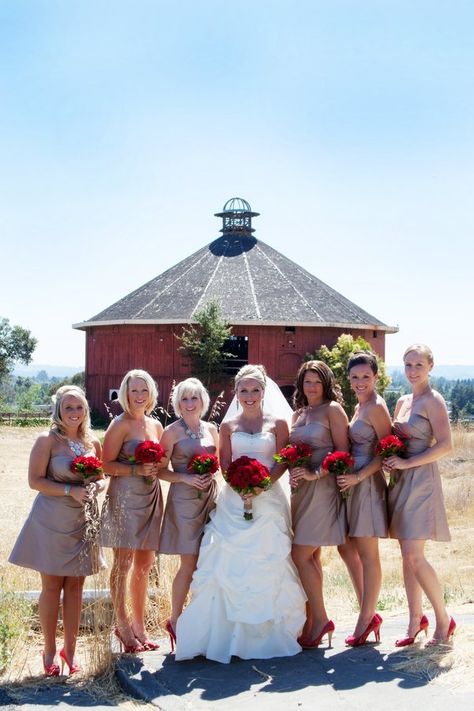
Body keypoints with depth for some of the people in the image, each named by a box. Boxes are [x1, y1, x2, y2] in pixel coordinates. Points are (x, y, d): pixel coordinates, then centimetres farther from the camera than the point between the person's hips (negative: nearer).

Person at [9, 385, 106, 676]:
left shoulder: (93, 442, 6)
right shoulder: (47, 440, -8)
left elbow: (103, 477, 14)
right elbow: (35, 480, -12)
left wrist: (96, 487, -8)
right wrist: (70, 491, -20)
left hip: (82, 521, 4)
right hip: (52, 521, -4)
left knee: (75, 586, 9)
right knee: (52, 585, 3)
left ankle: (70, 649, 20)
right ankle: (50, 650, 16)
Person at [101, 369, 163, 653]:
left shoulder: (156, 425, 13)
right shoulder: (120, 424, -5)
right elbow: (107, 464, -10)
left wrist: (156, 469, 2)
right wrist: (137, 470, -20)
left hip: (152, 497, 6)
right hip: (125, 498, -6)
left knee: (145, 564, 10)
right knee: (124, 562, -2)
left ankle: (139, 625, 20)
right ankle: (123, 625, 9)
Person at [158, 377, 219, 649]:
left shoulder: (211, 429, 10)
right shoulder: (172, 431, -4)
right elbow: (160, 470, -5)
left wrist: (212, 474, -1)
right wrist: (185, 477, -18)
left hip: (210, 497, 5)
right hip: (184, 499, -5)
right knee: (189, 564, -4)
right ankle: (175, 621, 10)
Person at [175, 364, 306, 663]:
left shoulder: (277, 423, 6)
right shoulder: (228, 426, 11)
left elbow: (282, 462, 1)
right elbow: (225, 465, 6)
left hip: (268, 499, -1)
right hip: (233, 500, 2)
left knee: (268, 564, -4)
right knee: (230, 564, -4)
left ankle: (268, 633, 7)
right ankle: (231, 633, 3)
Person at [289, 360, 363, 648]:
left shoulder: (333, 409, -5)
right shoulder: (298, 414, 17)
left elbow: (343, 452, -10)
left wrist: (315, 474, -18)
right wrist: (294, 472, 1)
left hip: (323, 488, -7)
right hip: (303, 490, 7)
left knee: (301, 555, -8)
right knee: (312, 556, 10)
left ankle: (320, 619, 3)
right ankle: (312, 622, 16)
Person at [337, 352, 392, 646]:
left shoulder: (376, 407, -12)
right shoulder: (360, 406, 15)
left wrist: (358, 476, -20)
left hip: (368, 483, -9)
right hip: (353, 482, 9)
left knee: (368, 553, -2)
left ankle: (366, 619, 7)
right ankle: (369, 615, 20)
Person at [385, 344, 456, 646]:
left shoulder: (433, 401, -9)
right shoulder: (403, 401, 14)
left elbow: (446, 445, -17)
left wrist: (407, 462, -17)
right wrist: (390, 459, 2)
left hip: (421, 479, -8)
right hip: (402, 481, 8)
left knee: (414, 556, -11)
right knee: (407, 556, 9)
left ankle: (444, 619, 3)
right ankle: (416, 619, 18)